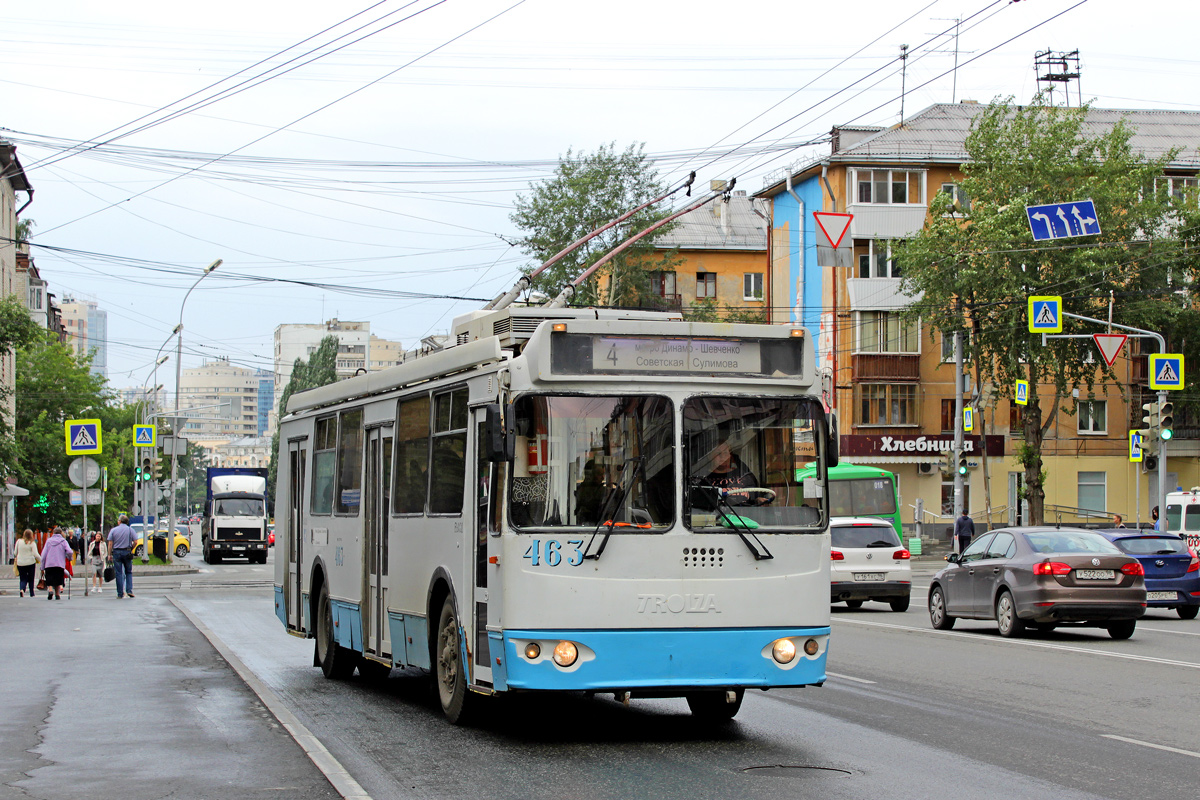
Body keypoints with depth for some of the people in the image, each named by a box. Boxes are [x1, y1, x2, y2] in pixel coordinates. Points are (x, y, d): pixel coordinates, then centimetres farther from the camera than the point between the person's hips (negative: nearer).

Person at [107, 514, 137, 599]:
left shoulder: (113, 530, 1)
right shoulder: (130, 530, 2)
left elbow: (110, 543, -3)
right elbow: (135, 541, -5)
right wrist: (131, 549, 9)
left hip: (117, 552, 0)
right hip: (127, 552, 0)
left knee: (119, 573, 3)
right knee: (128, 572, 12)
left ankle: (120, 594, 3)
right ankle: (129, 590, -4)